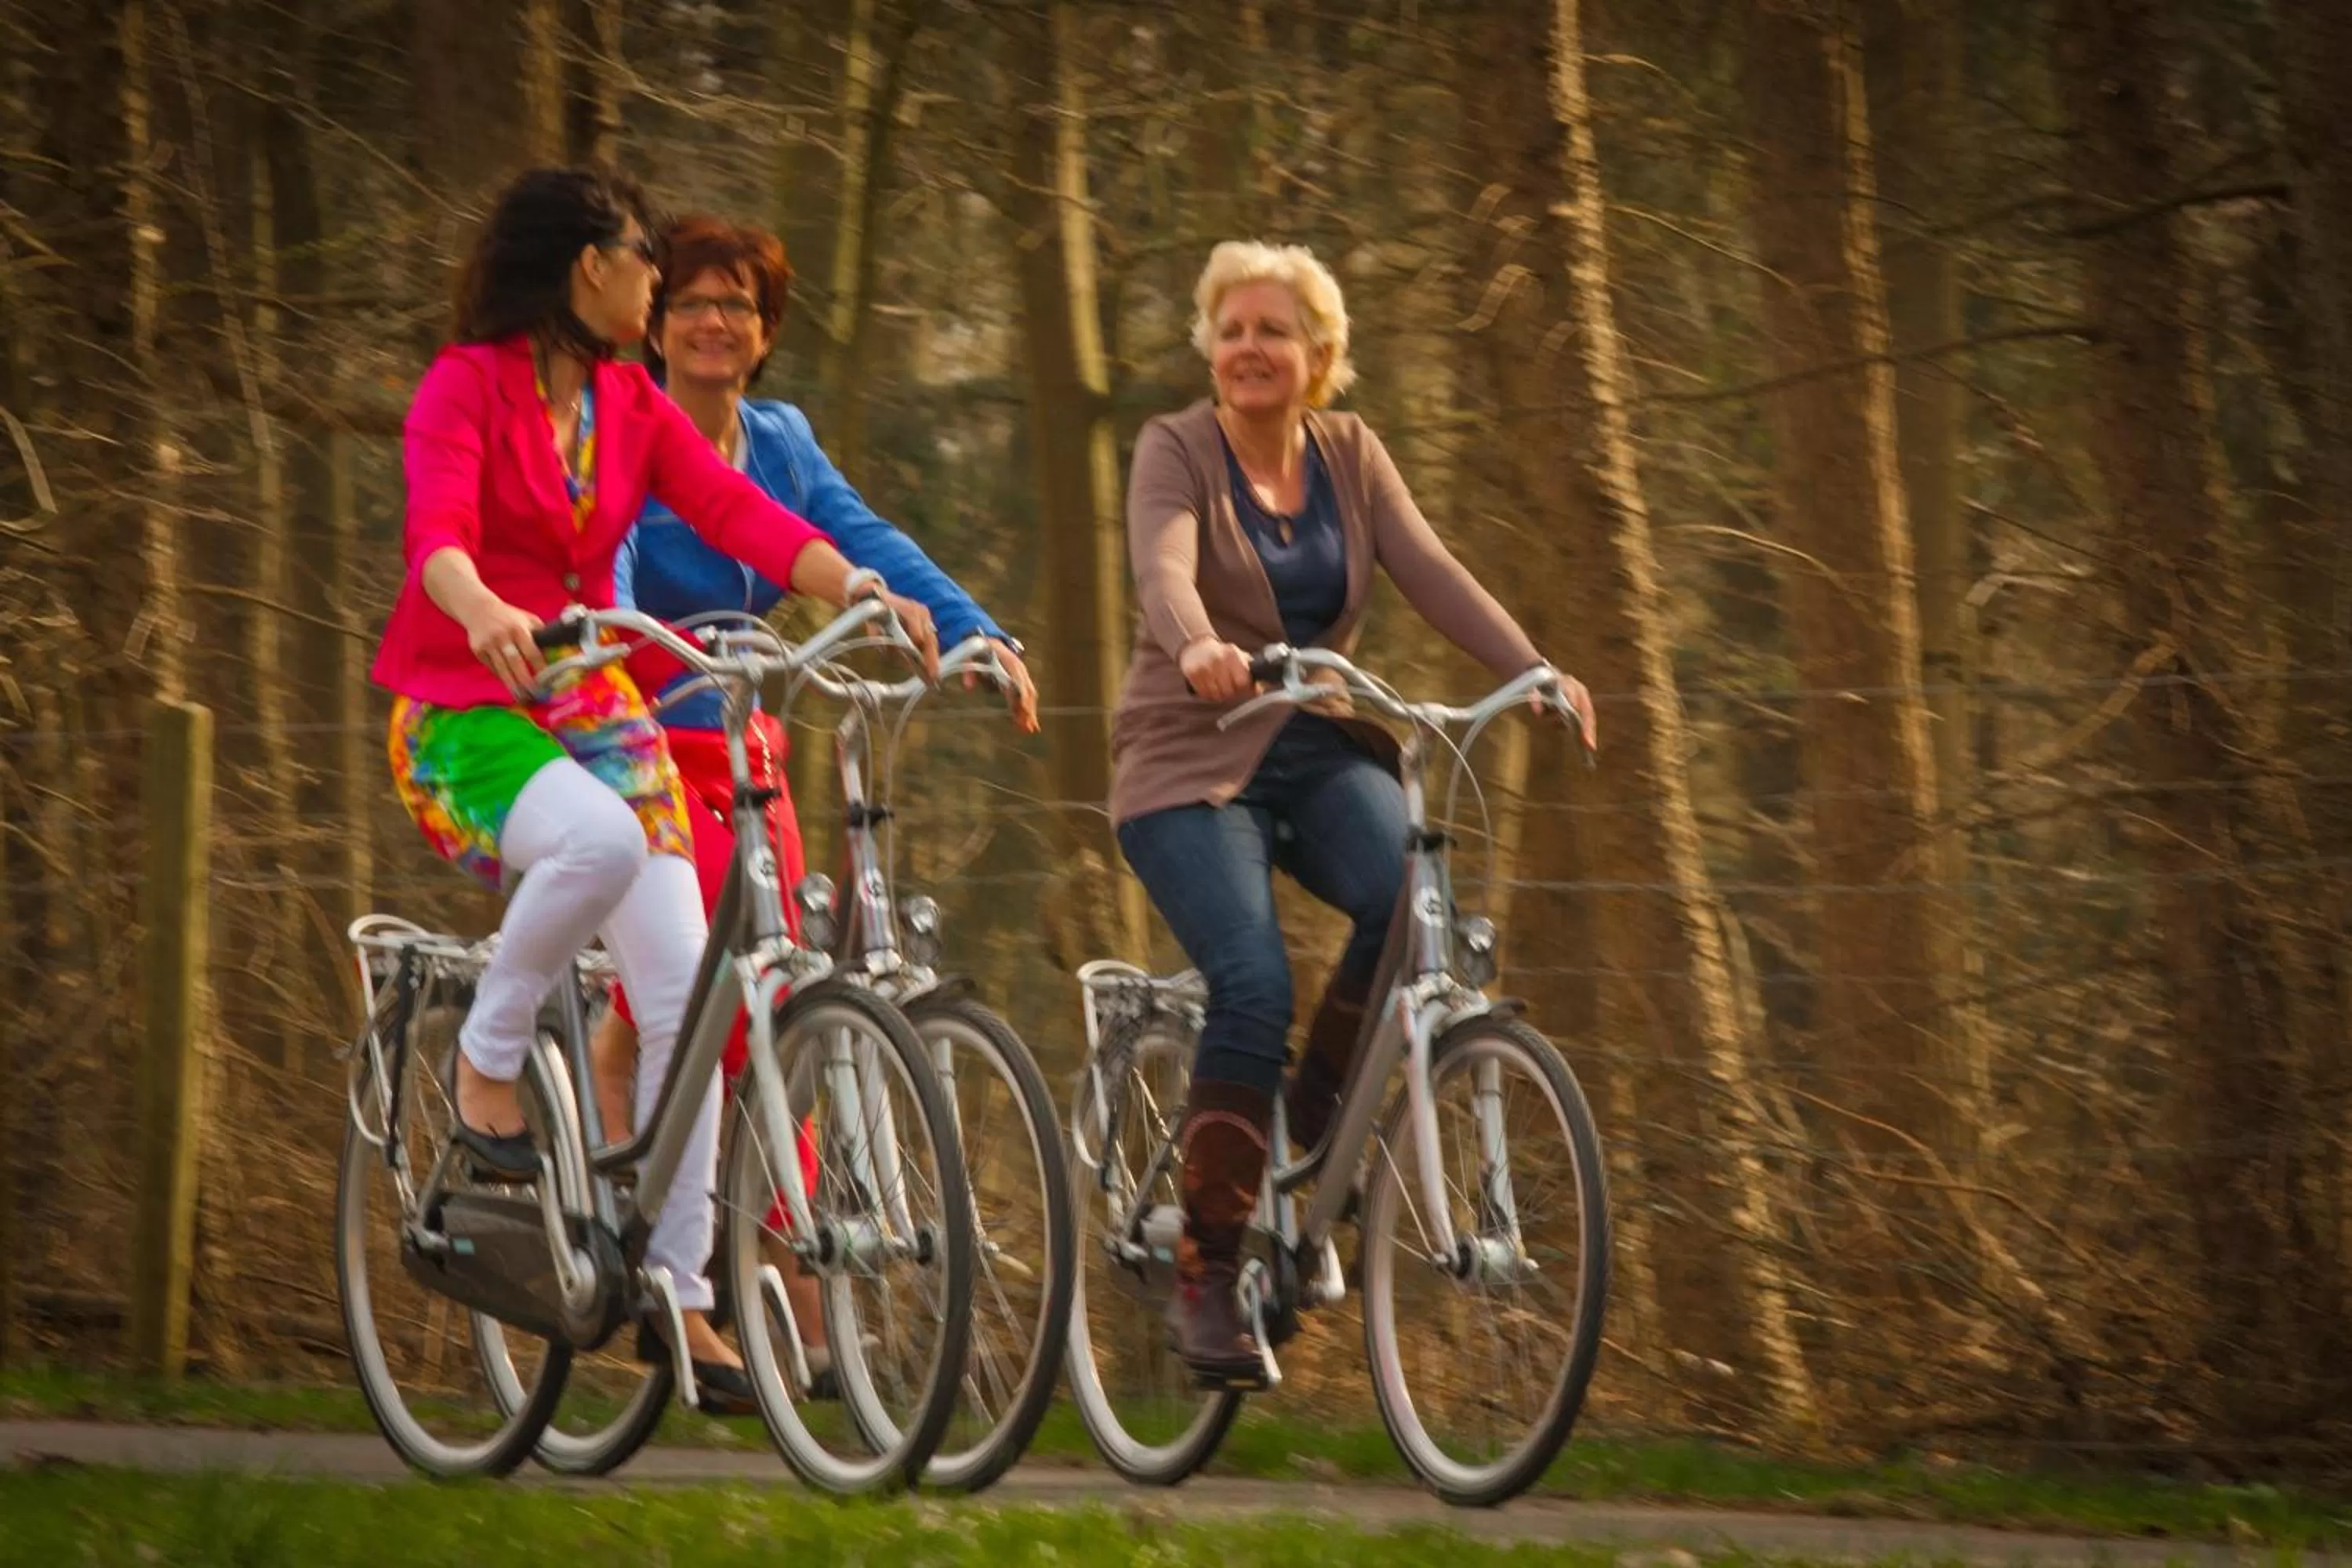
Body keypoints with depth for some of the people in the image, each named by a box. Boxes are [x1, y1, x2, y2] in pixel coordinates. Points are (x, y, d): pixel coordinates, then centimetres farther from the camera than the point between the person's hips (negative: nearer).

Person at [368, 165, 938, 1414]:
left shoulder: (632, 406, 10)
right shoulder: (465, 386, -8)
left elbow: (741, 515, -2)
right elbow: (437, 528, -24)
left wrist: (869, 595, -19)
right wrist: (484, 614, -47)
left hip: (593, 712, 6)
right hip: (465, 716, -6)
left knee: (686, 999, -6)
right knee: (602, 840, -39)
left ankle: (677, 1288, 0)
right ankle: (487, 1064, -14)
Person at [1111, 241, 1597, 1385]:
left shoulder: (1349, 455, 8)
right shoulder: (1177, 451, -6)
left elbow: (1431, 574, -3)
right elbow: (1165, 571, -25)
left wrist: (1533, 672, -18)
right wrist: (1199, 648, -48)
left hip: (1319, 754, 4)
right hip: (1194, 763, -4)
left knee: (1415, 898, -27)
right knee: (1254, 987, -25)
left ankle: (1313, 1123, -3)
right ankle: (1207, 1277, -14)